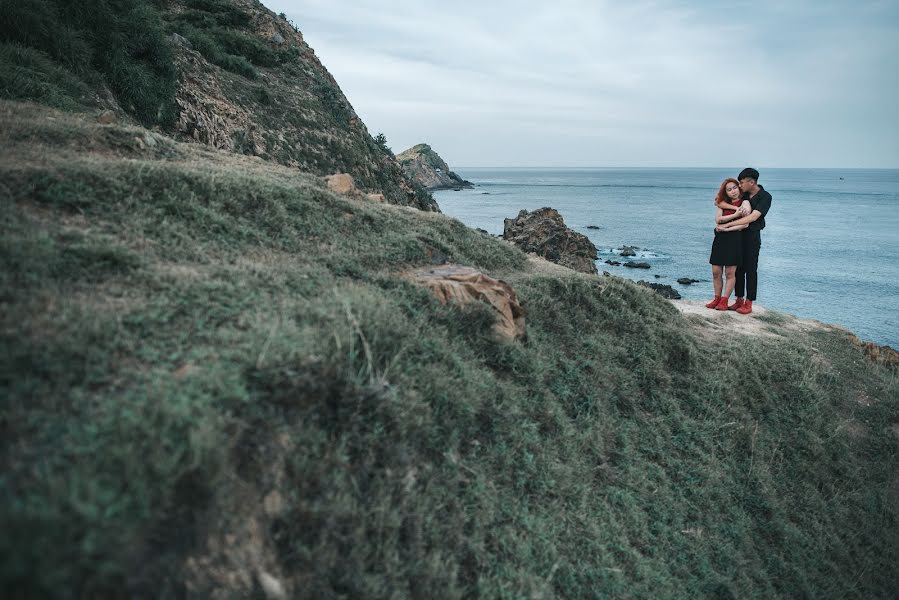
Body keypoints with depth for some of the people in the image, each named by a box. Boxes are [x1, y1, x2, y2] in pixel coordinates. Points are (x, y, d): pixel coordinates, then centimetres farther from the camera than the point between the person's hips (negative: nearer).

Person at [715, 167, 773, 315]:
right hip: (737, 235, 6)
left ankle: (749, 303, 3)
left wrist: (727, 225, -25)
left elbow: (752, 217, -23)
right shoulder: (743, 194, 6)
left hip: (752, 236, -6)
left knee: (751, 270, -1)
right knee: (738, 269, 7)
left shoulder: (765, 197, -13)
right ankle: (739, 300, 15)